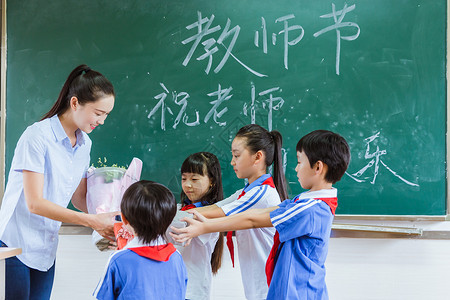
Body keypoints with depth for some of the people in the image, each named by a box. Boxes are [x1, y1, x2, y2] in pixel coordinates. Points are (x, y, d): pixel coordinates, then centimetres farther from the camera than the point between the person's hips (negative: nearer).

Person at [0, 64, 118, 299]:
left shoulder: (84, 144, 5)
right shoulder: (37, 137, -17)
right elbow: (34, 203, -20)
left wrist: (104, 221, -9)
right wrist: (92, 221, -22)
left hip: (46, 249, 7)